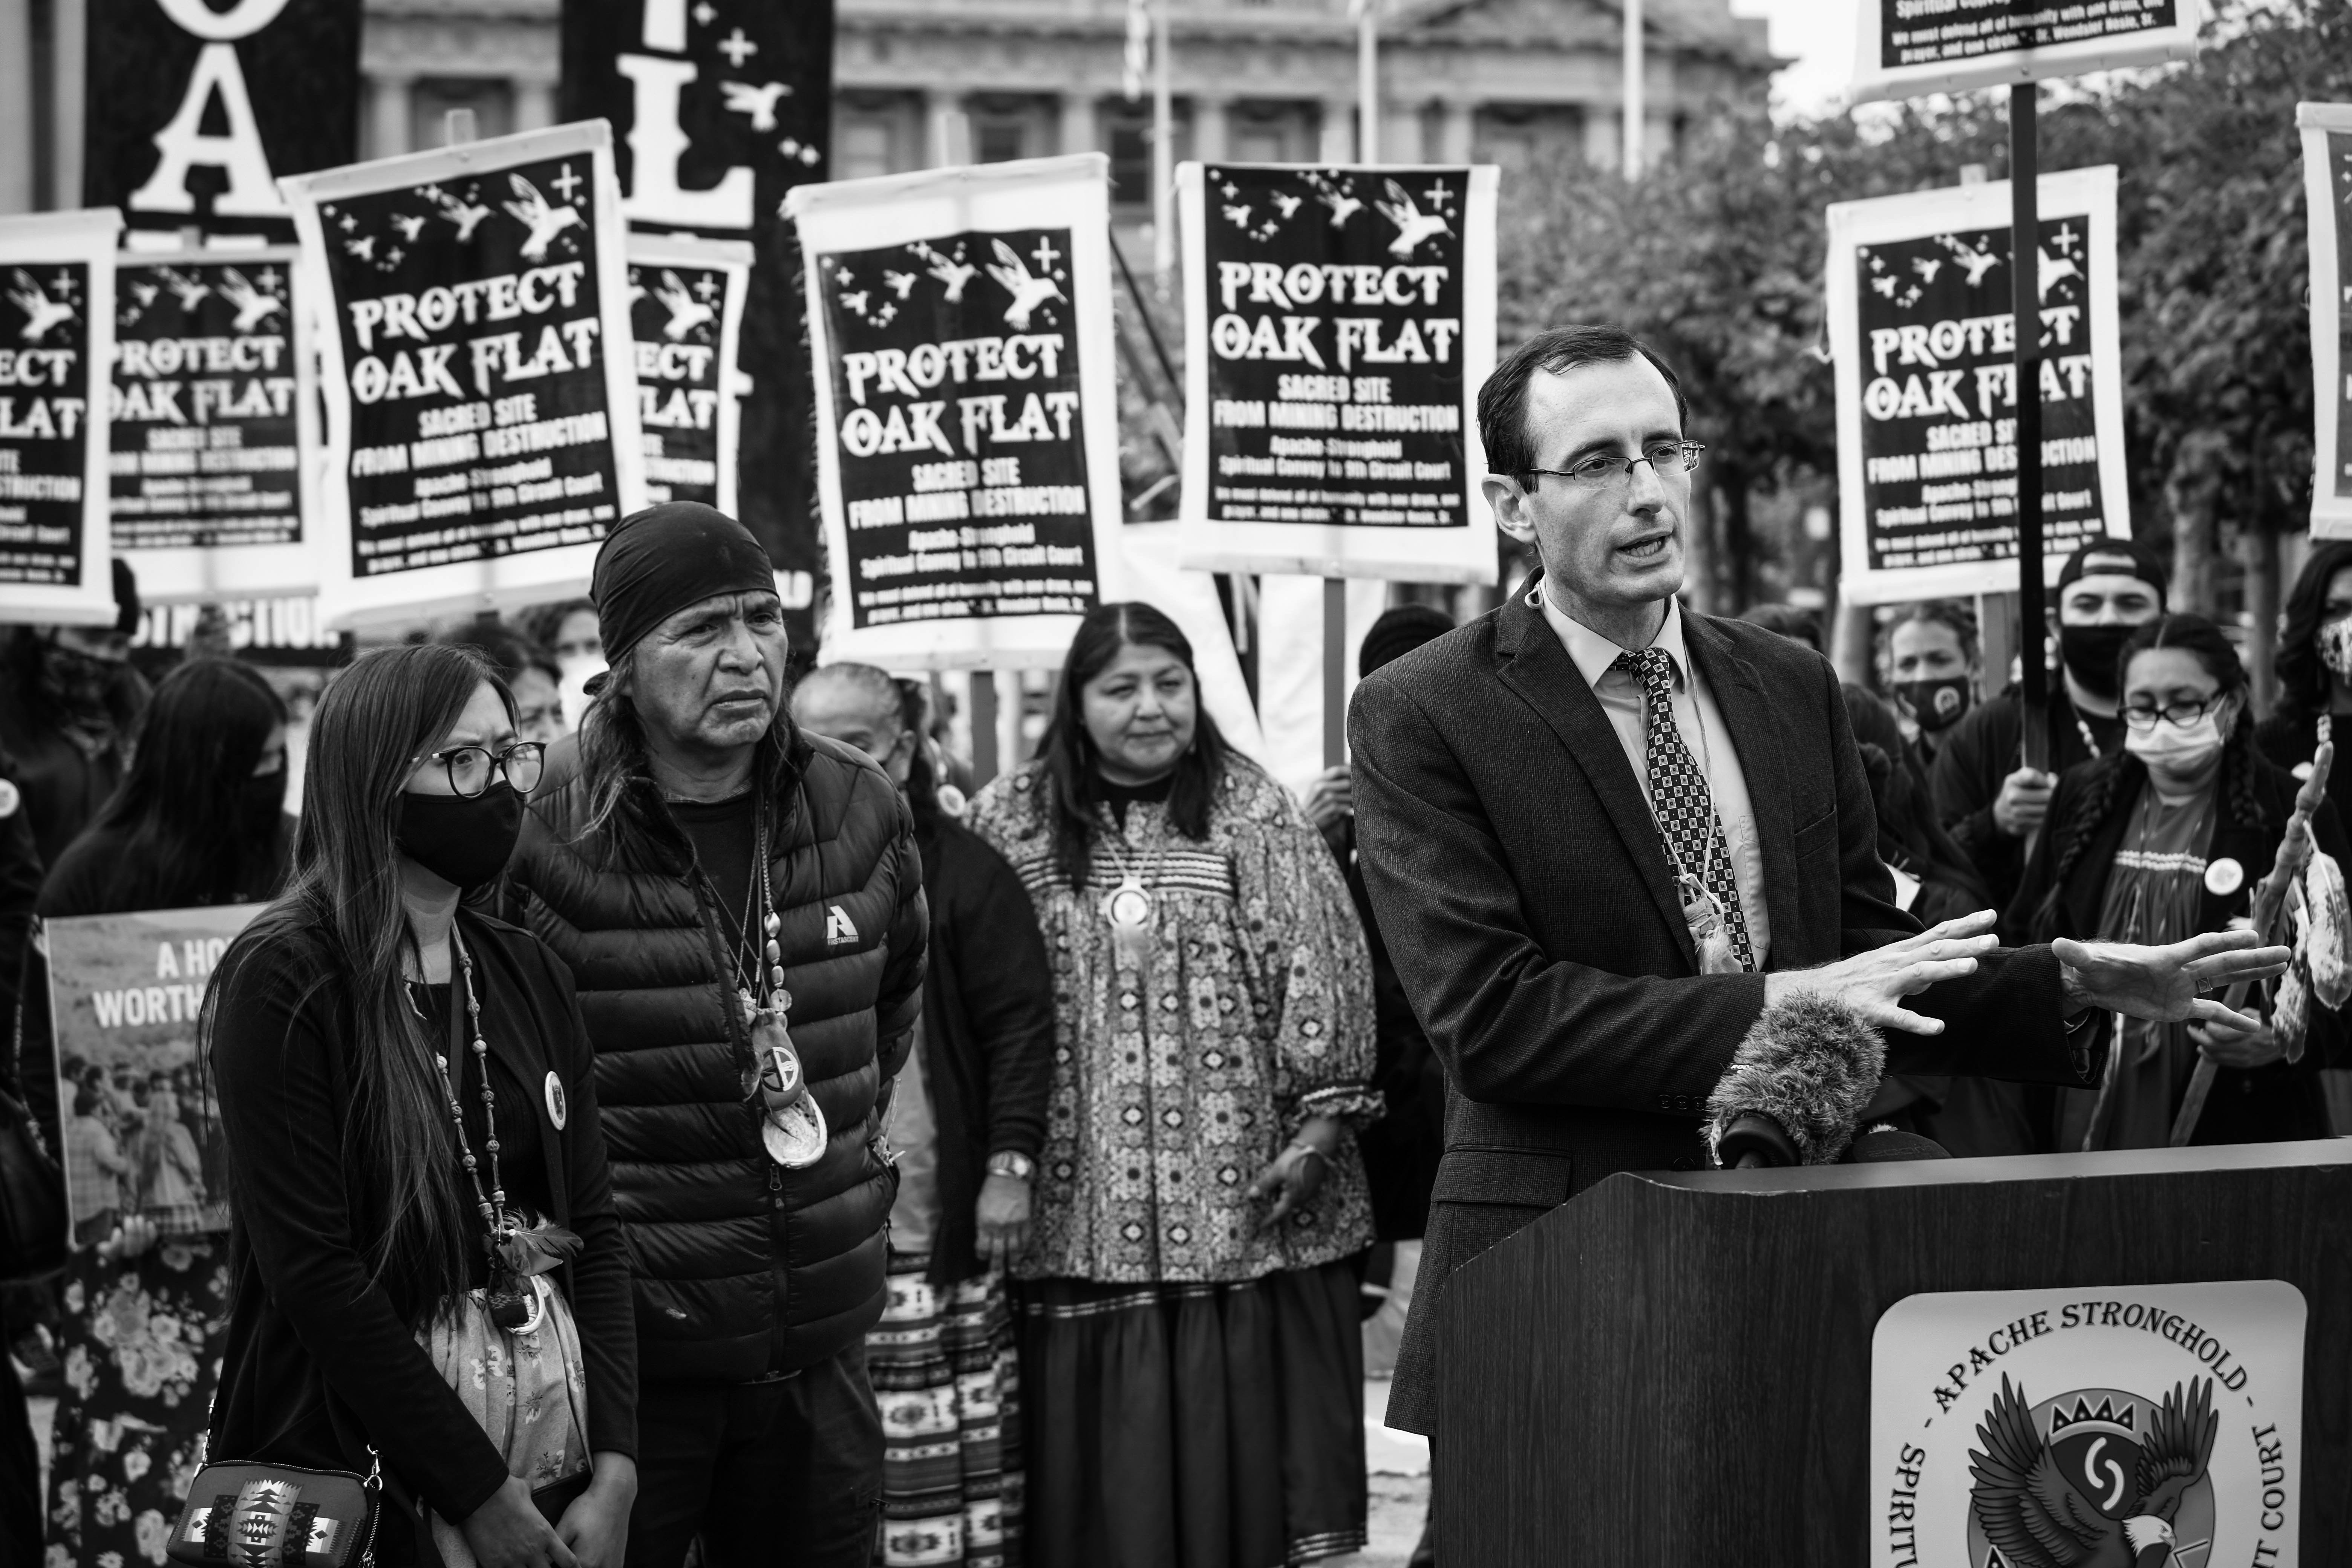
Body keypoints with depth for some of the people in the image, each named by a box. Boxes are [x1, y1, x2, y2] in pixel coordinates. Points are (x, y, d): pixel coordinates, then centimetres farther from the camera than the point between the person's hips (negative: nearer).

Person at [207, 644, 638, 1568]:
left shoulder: (527, 975, 8)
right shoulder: (286, 981, -10)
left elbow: (592, 1231, 5)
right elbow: (312, 1272, -16)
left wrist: (614, 1472, -7)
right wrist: (480, 1491, -17)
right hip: (371, 1468, -6)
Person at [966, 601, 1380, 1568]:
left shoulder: (1248, 807, 3)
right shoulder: (1013, 822, 6)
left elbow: (1319, 961, -2)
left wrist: (1321, 1116, -9)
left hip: (1242, 1195, -1)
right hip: (1082, 1210, 1)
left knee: (1242, 1433, 1)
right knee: (1105, 1457, 2)